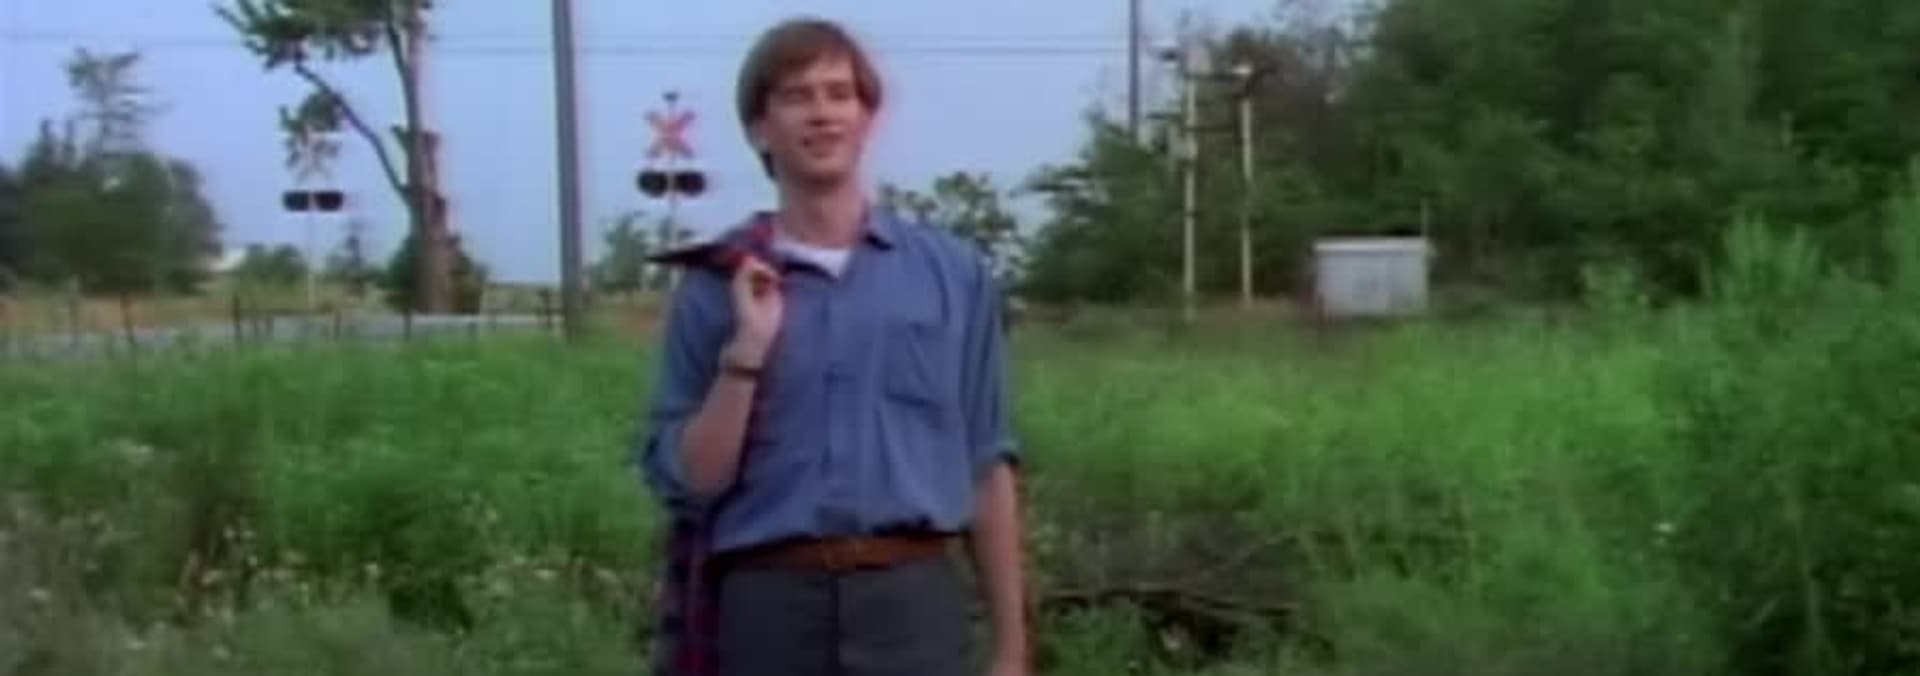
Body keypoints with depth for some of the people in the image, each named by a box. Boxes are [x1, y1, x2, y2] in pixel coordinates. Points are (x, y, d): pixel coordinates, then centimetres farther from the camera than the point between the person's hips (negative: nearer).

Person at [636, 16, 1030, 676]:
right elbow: (685, 480, 0)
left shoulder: (955, 272, 6)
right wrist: (746, 352, -12)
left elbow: (986, 468, 7)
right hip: (768, 607, 0)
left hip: (911, 601, 0)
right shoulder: (716, 287, 4)